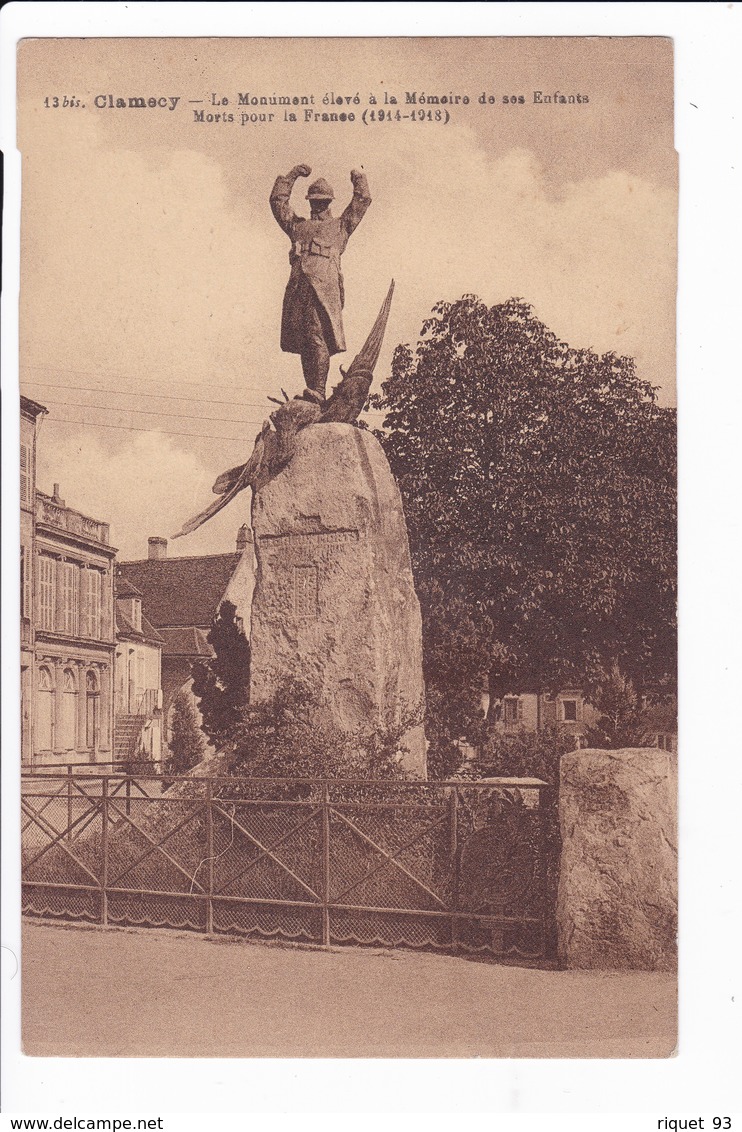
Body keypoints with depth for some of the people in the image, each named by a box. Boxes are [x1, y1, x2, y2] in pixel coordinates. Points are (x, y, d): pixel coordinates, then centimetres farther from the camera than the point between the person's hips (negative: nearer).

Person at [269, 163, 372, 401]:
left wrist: (358, 177, 31)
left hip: (324, 285, -4)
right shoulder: (298, 225, 30)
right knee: (302, 340, -2)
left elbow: (362, 201, 21)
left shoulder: (341, 225, 23)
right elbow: (277, 201, 34)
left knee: (318, 337, -17)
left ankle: (319, 392, -24)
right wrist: (292, 175, 36)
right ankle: (311, 390, -1)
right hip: (298, 284, 4)